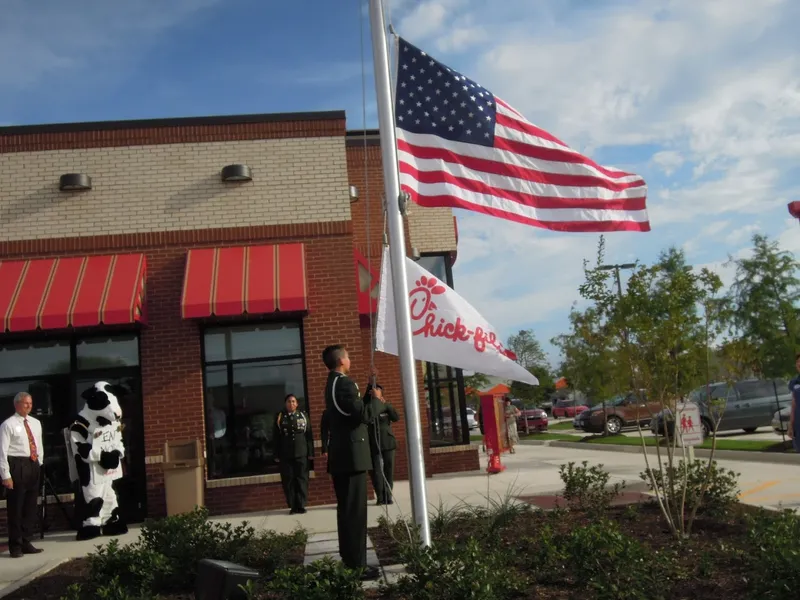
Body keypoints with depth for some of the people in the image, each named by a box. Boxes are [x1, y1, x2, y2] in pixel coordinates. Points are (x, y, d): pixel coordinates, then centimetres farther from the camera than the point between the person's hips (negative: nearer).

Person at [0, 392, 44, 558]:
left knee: (30, 507, 12)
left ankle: (26, 543, 23)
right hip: (17, 466, -7)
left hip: (33, 465, 7)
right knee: (15, 508, 0)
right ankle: (15, 546, 11)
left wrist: (39, 464, 11)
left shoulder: (36, 423, 12)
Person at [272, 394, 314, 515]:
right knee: (288, 480, 1)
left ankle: (301, 505, 7)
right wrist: (276, 454, -2)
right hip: (286, 455, 0)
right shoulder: (279, 417, 6)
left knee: (302, 479, 1)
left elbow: (309, 435, 6)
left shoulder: (303, 416, 9)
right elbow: (275, 437, 4)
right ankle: (293, 506, 8)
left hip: (301, 453, 1)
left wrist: (310, 452, 0)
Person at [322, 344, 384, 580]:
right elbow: (363, 415, -21)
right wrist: (376, 399, -6)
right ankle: (357, 565, -6)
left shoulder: (332, 384, 16)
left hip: (339, 455, 10)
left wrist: (369, 397, 18)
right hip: (351, 454, -10)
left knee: (346, 509, 13)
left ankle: (348, 560, 19)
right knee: (355, 510, -8)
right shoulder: (344, 383, -15)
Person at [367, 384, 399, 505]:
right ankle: (380, 497, -1)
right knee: (376, 471, -7)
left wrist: (386, 404, -12)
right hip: (374, 445, -3)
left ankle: (388, 496, 9)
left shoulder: (386, 406, 10)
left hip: (388, 443, 3)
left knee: (388, 470, 4)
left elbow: (396, 418, -2)